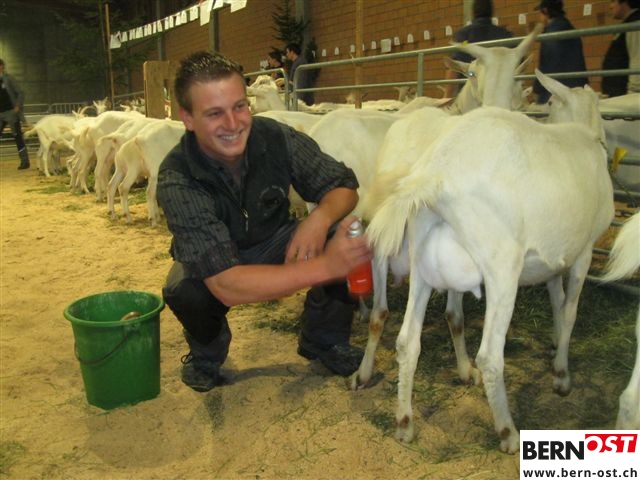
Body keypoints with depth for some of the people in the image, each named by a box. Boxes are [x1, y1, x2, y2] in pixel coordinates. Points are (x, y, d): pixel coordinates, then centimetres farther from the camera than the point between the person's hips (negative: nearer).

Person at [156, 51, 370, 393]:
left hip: (275, 243, 3)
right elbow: (226, 285, -42)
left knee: (350, 232, -23)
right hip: (212, 261, -2)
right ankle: (206, 355, 2)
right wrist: (323, 267, -52)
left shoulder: (276, 137, -24)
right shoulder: (177, 179, -33)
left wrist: (320, 217, -37)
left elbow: (343, 185, -12)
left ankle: (322, 339, 3)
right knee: (185, 290, -36)